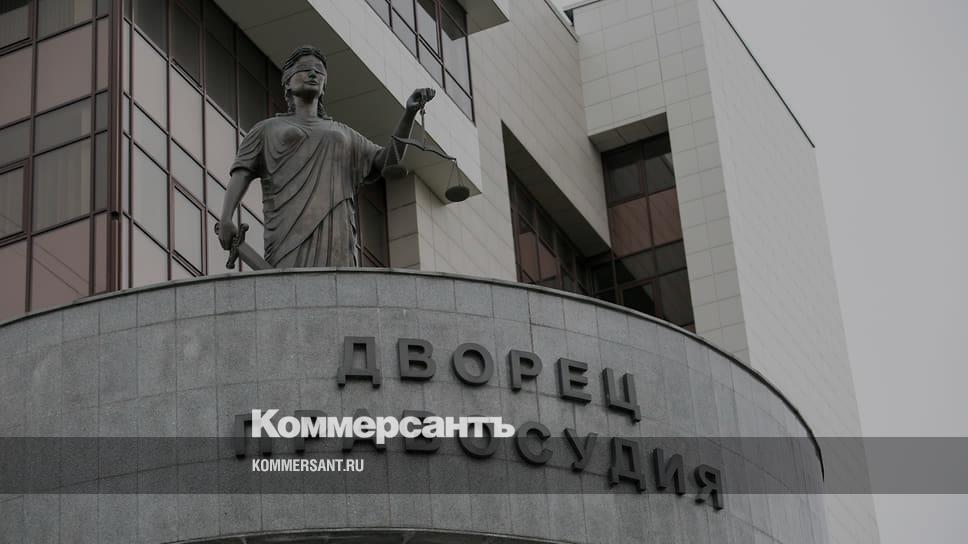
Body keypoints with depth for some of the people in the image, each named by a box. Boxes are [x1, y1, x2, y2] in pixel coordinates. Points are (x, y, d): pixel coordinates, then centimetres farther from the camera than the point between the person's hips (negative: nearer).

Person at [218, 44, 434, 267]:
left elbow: (388, 160, 21)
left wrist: (410, 112, 7)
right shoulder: (267, 129, 22)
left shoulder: (341, 132, 31)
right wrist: (225, 219, -10)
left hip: (335, 232, 3)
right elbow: (241, 174, 9)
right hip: (290, 230, -2)